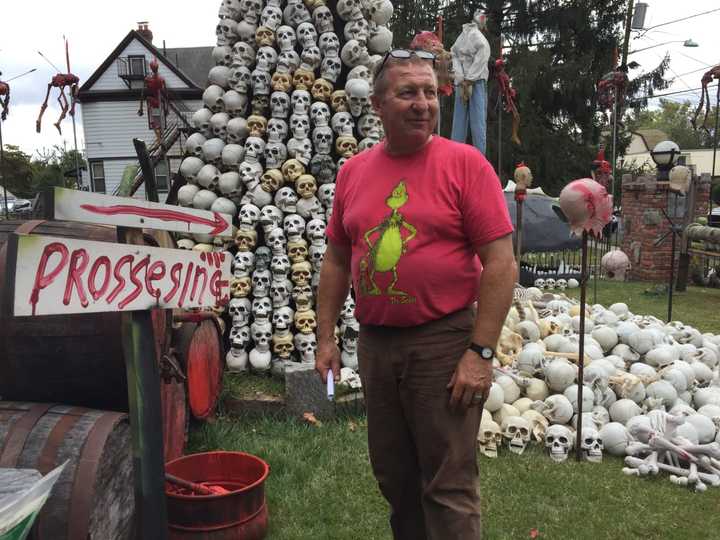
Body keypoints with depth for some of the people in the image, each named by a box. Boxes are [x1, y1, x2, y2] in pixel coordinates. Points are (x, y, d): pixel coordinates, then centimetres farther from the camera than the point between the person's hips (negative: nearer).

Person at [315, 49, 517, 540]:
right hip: (375, 344, 5)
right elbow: (336, 262, 11)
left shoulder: (465, 163, -8)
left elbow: (501, 264, -11)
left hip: (444, 342, -5)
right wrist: (326, 338, 8)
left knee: (448, 487, 6)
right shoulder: (353, 172, 6)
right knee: (393, 476, 20)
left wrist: (481, 352, -15)